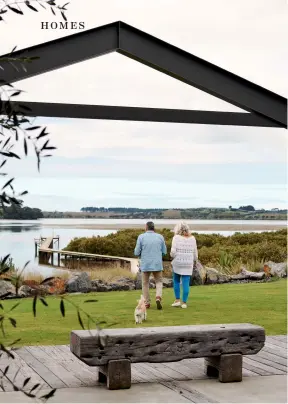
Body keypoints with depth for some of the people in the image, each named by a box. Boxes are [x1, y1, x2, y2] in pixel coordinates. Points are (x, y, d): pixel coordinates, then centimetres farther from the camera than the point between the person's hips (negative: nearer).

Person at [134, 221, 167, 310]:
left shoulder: (141, 237, -6)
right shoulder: (160, 237, 1)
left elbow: (137, 253, -6)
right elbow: (164, 252, 6)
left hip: (145, 265, -1)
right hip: (157, 264, 1)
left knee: (145, 283, 16)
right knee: (159, 282, 14)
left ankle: (147, 303, 16)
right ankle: (158, 298, -10)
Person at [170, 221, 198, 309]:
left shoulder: (176, 238, -9)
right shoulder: (192, 238, 1)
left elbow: (173, 252, -15)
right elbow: (195, 253, 6)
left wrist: (172, 255, 7)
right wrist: (194, 262, 21)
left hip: (177, 263, -2)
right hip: (188, 264, 2)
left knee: (176, 281, 17)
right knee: (186, 283, 5)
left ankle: (177, 300, 12)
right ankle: (184, 302, 2)